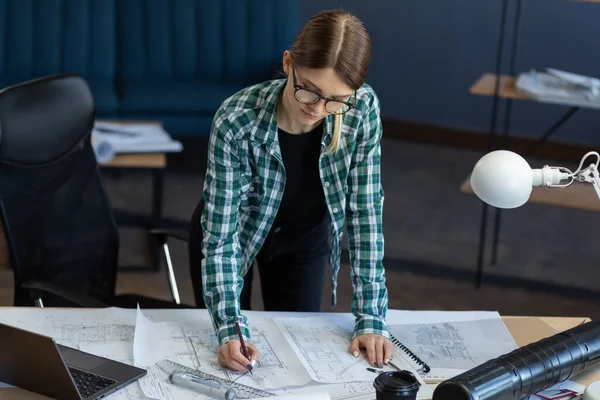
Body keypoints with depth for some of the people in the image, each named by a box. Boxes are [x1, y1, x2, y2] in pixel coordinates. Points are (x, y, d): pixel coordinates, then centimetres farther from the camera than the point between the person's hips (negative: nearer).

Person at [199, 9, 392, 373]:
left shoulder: (363, 110, -30)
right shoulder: (236, 121, -37)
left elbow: (365, 212, -22)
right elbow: (220, 233, -31)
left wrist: (371, 319, -25)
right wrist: (230, 329, -40)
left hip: (306, 236, 2)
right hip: (240, 233, -2)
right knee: (232, 351, 13)